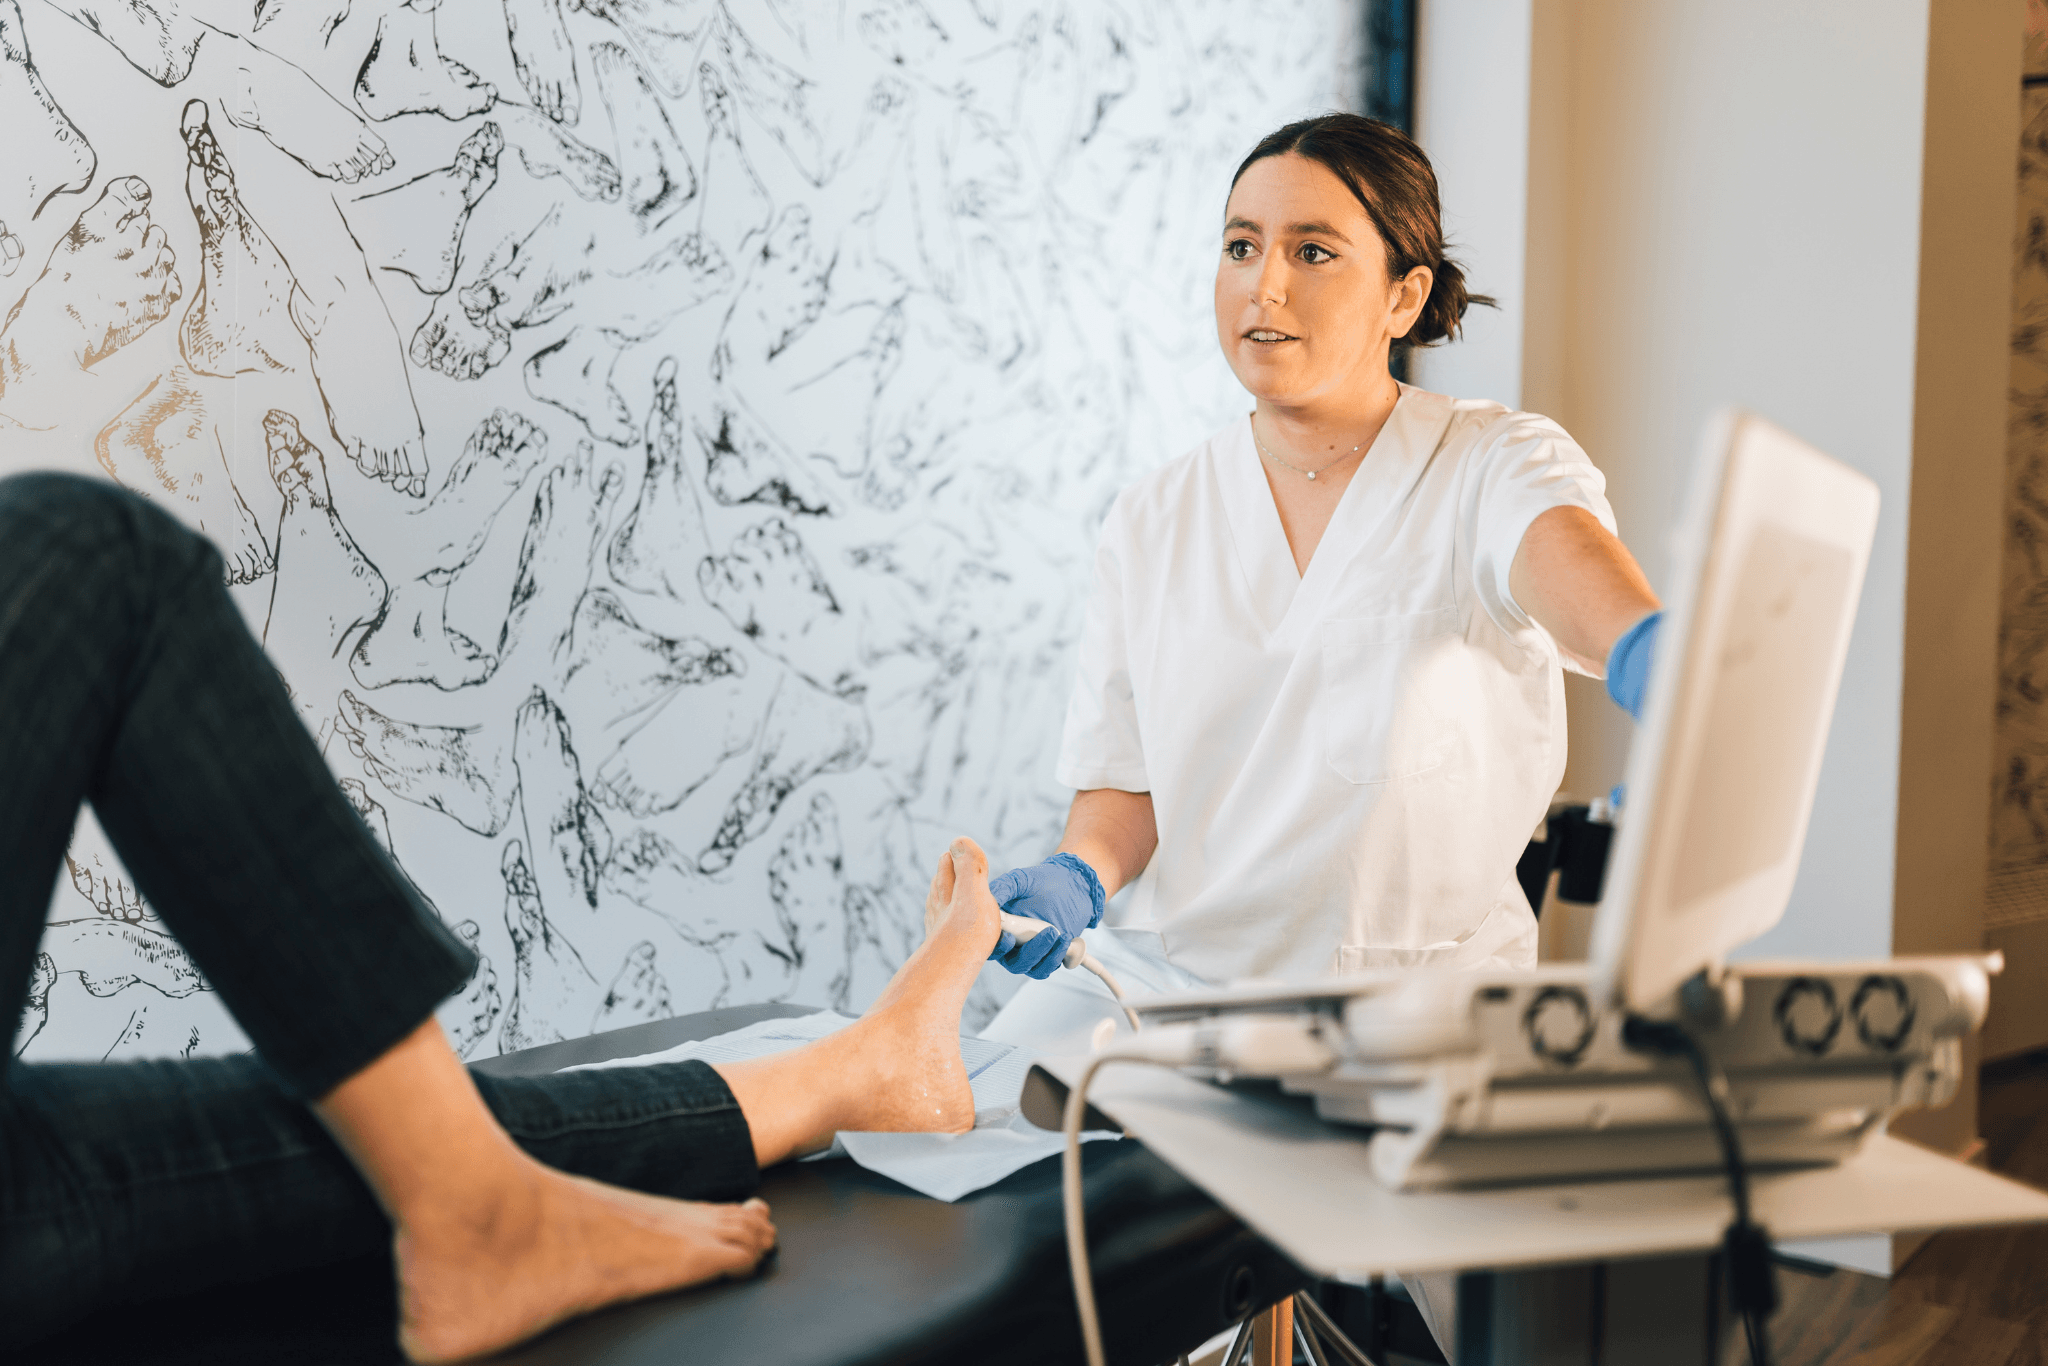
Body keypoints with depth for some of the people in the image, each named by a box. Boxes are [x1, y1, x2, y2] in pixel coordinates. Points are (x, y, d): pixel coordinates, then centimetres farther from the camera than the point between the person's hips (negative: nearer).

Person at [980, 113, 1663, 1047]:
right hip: (1164, 970, 3)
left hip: (1416, 1005, -3)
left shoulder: (1495, 464, -3)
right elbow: (1124, 785, 8)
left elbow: (1564, 548, -28)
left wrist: (1645, 651, -52)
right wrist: (1077, 878, -16)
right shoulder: (1151, 522, 8)